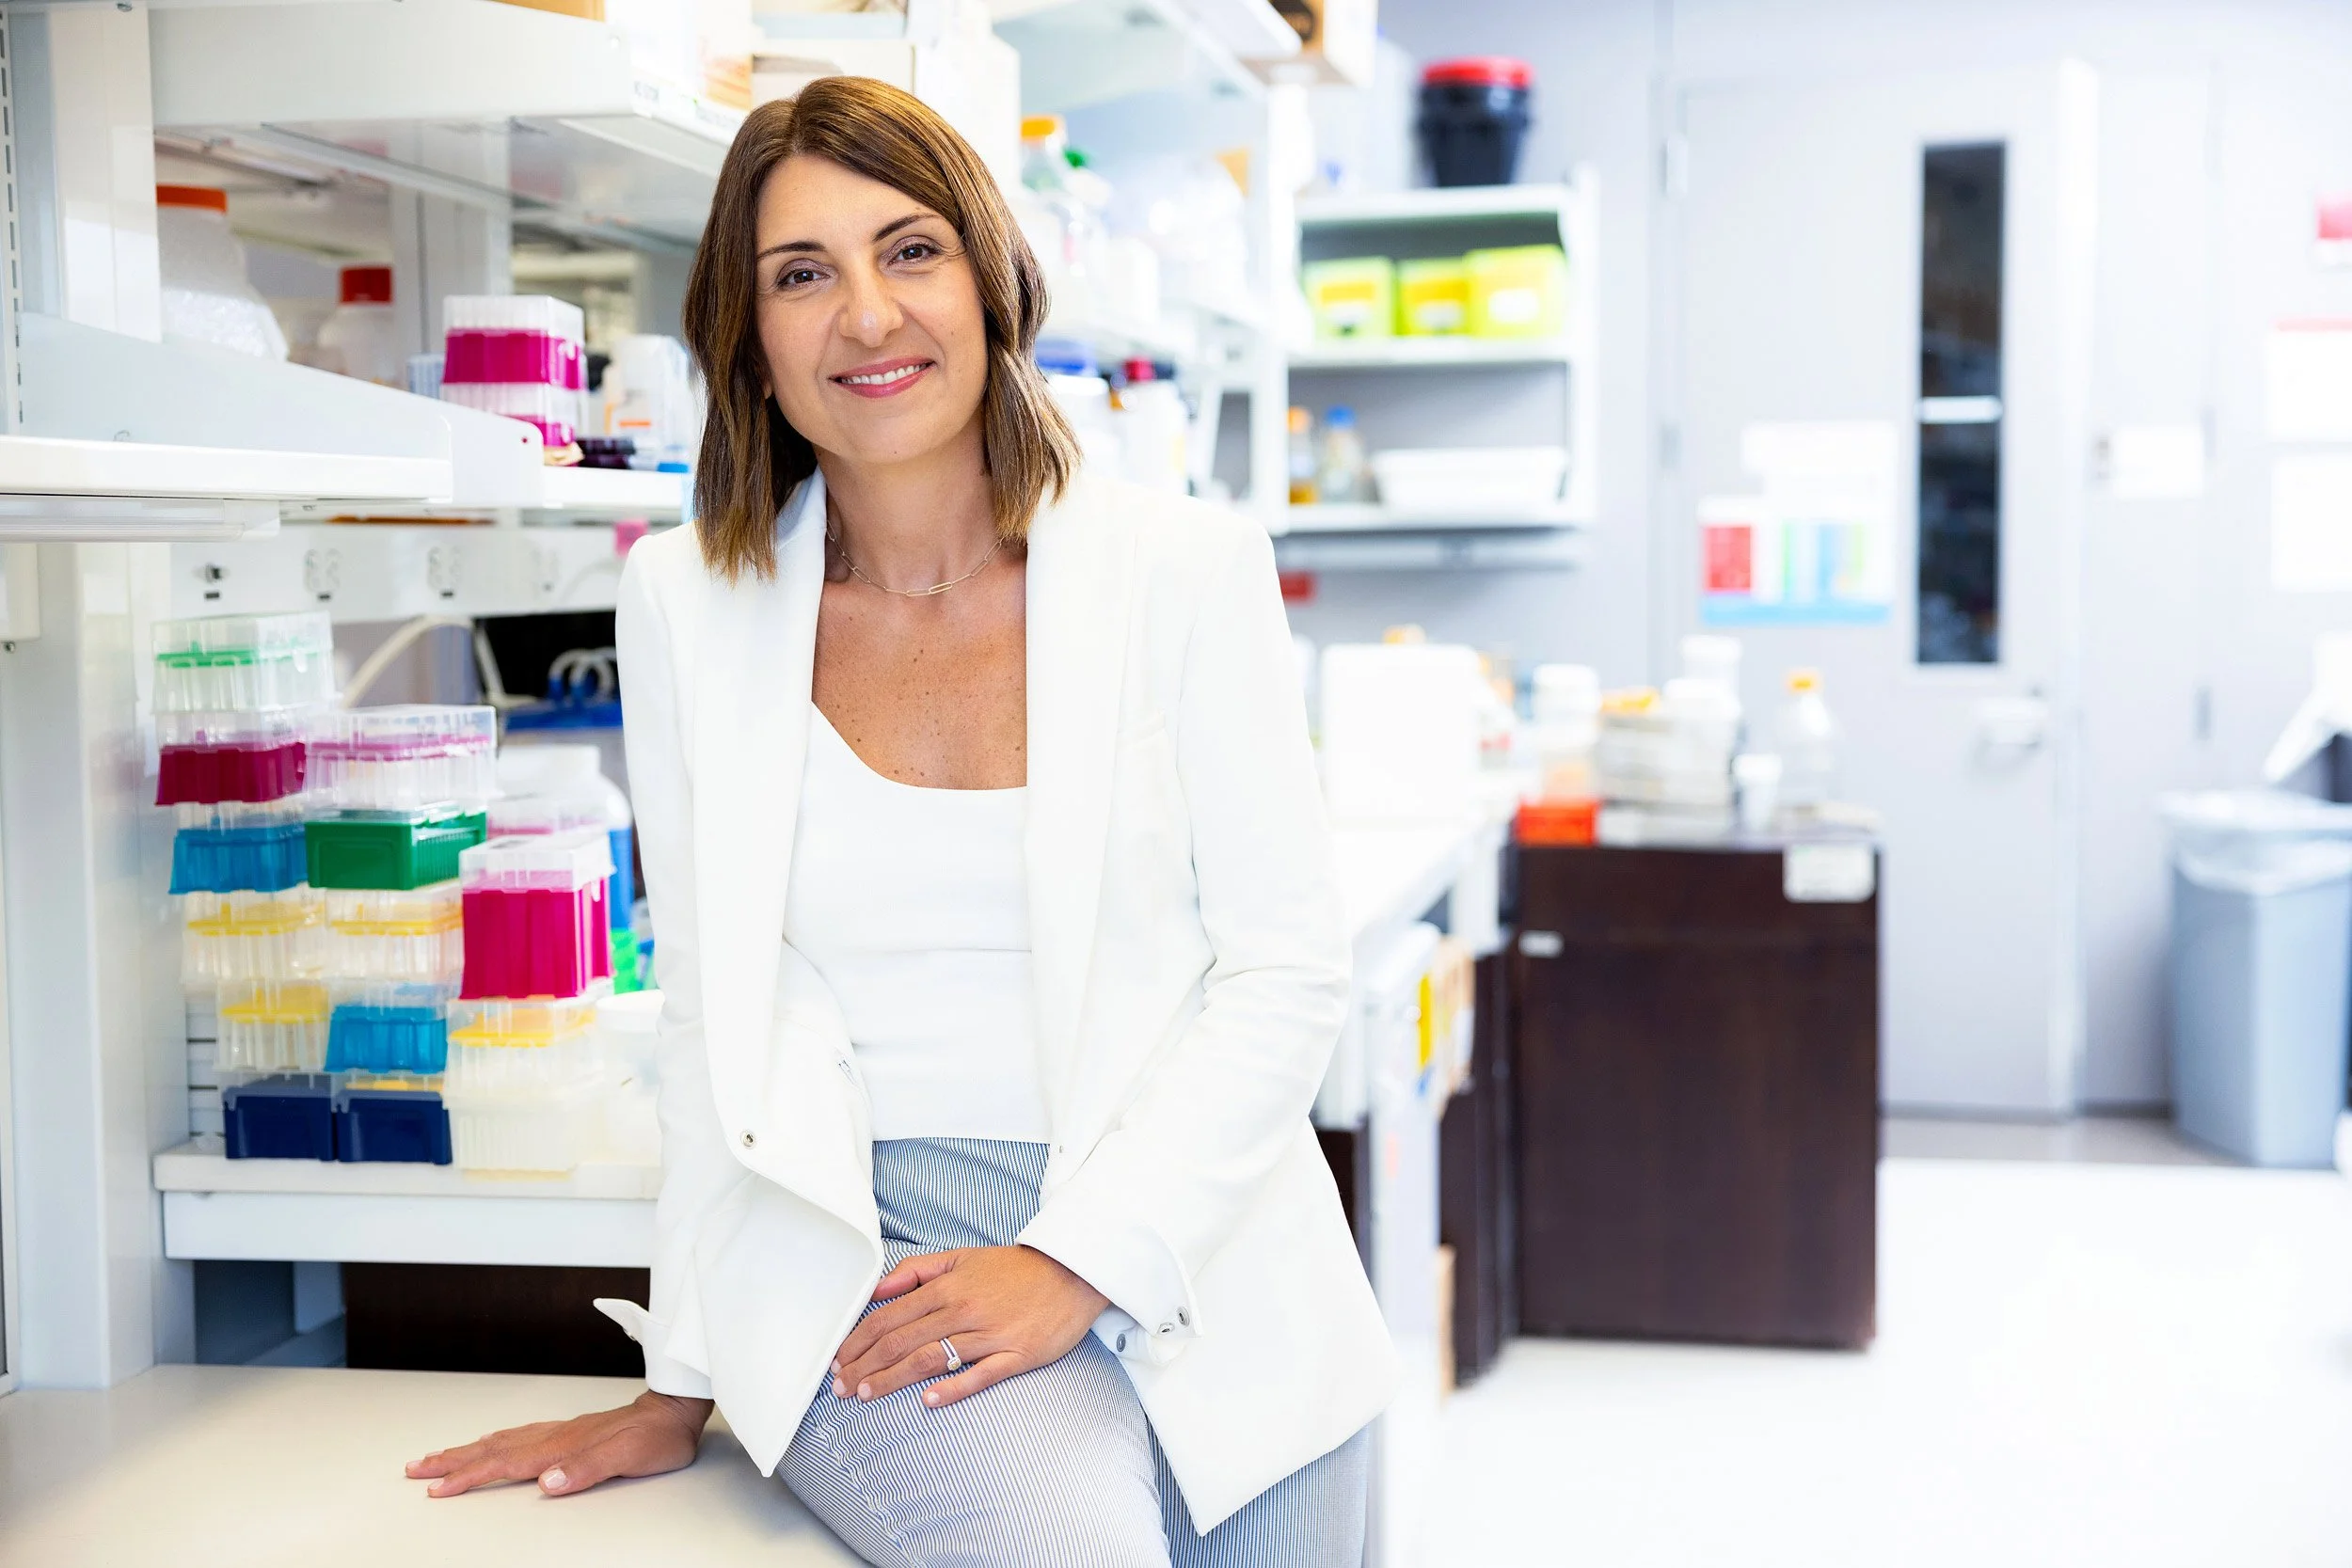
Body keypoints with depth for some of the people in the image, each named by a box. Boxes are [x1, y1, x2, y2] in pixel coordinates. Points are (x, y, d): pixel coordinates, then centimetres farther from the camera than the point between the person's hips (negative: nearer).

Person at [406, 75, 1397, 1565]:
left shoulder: (1186, 570, -1)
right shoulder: (685, 603, 3)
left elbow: (1288, 968, -3)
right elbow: (709, 1012, 9)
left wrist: (1078, 1261, -14)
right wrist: (681, 1390, 10)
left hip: (1209, 1279, 1)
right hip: (870, 1246, -1)